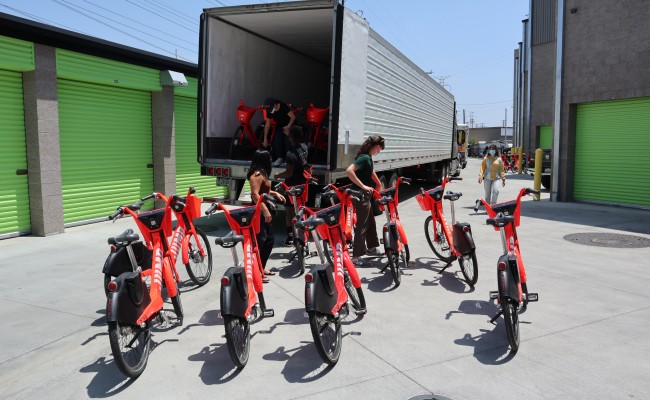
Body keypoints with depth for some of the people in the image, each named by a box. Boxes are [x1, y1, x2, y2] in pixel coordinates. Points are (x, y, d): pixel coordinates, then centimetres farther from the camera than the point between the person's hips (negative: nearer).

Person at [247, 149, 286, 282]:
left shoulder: (262, 173, 16)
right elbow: (255, 194, -25)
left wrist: (275, 193, 19)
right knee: (260, 242, -8)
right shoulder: (257, 174, -16)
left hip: (263, 211, 11)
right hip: (259, 212, -11)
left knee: (269, 240, 15)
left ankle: (261, 268, 25)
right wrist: (265, 210, -29)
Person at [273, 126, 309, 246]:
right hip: (302, 184, 7)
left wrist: (278, 176, -6)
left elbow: (289, 173, -25)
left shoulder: (291, 153, -24)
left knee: (289, 211, 2)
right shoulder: (304, 147, 0)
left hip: (292, 185, -7)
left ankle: (290, 238, 5)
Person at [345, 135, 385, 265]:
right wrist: (363, 186, -27)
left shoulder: (368, 157, 10)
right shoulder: (365, 157, -20)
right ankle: (356, 256, 1)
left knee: (370, 221, 21)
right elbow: (349, 171, -32)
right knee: (362, 224, -4)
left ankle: (371, 248, 36)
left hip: (365, 195, 10)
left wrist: (378, 185, 29)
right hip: (360, 195, -10)